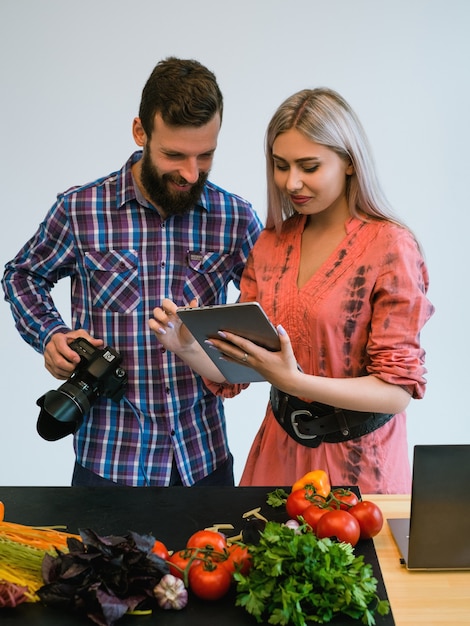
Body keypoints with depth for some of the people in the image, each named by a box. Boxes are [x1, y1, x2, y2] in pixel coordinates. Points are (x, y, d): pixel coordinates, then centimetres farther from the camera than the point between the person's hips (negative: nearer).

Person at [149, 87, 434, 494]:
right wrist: (186, 346, -17)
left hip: (357, 460, -4)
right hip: (279, 448, 5)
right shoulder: (271, 244, 2)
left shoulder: (390, 247, -14)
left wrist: (294, 382, -28)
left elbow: (397, 390, -16)